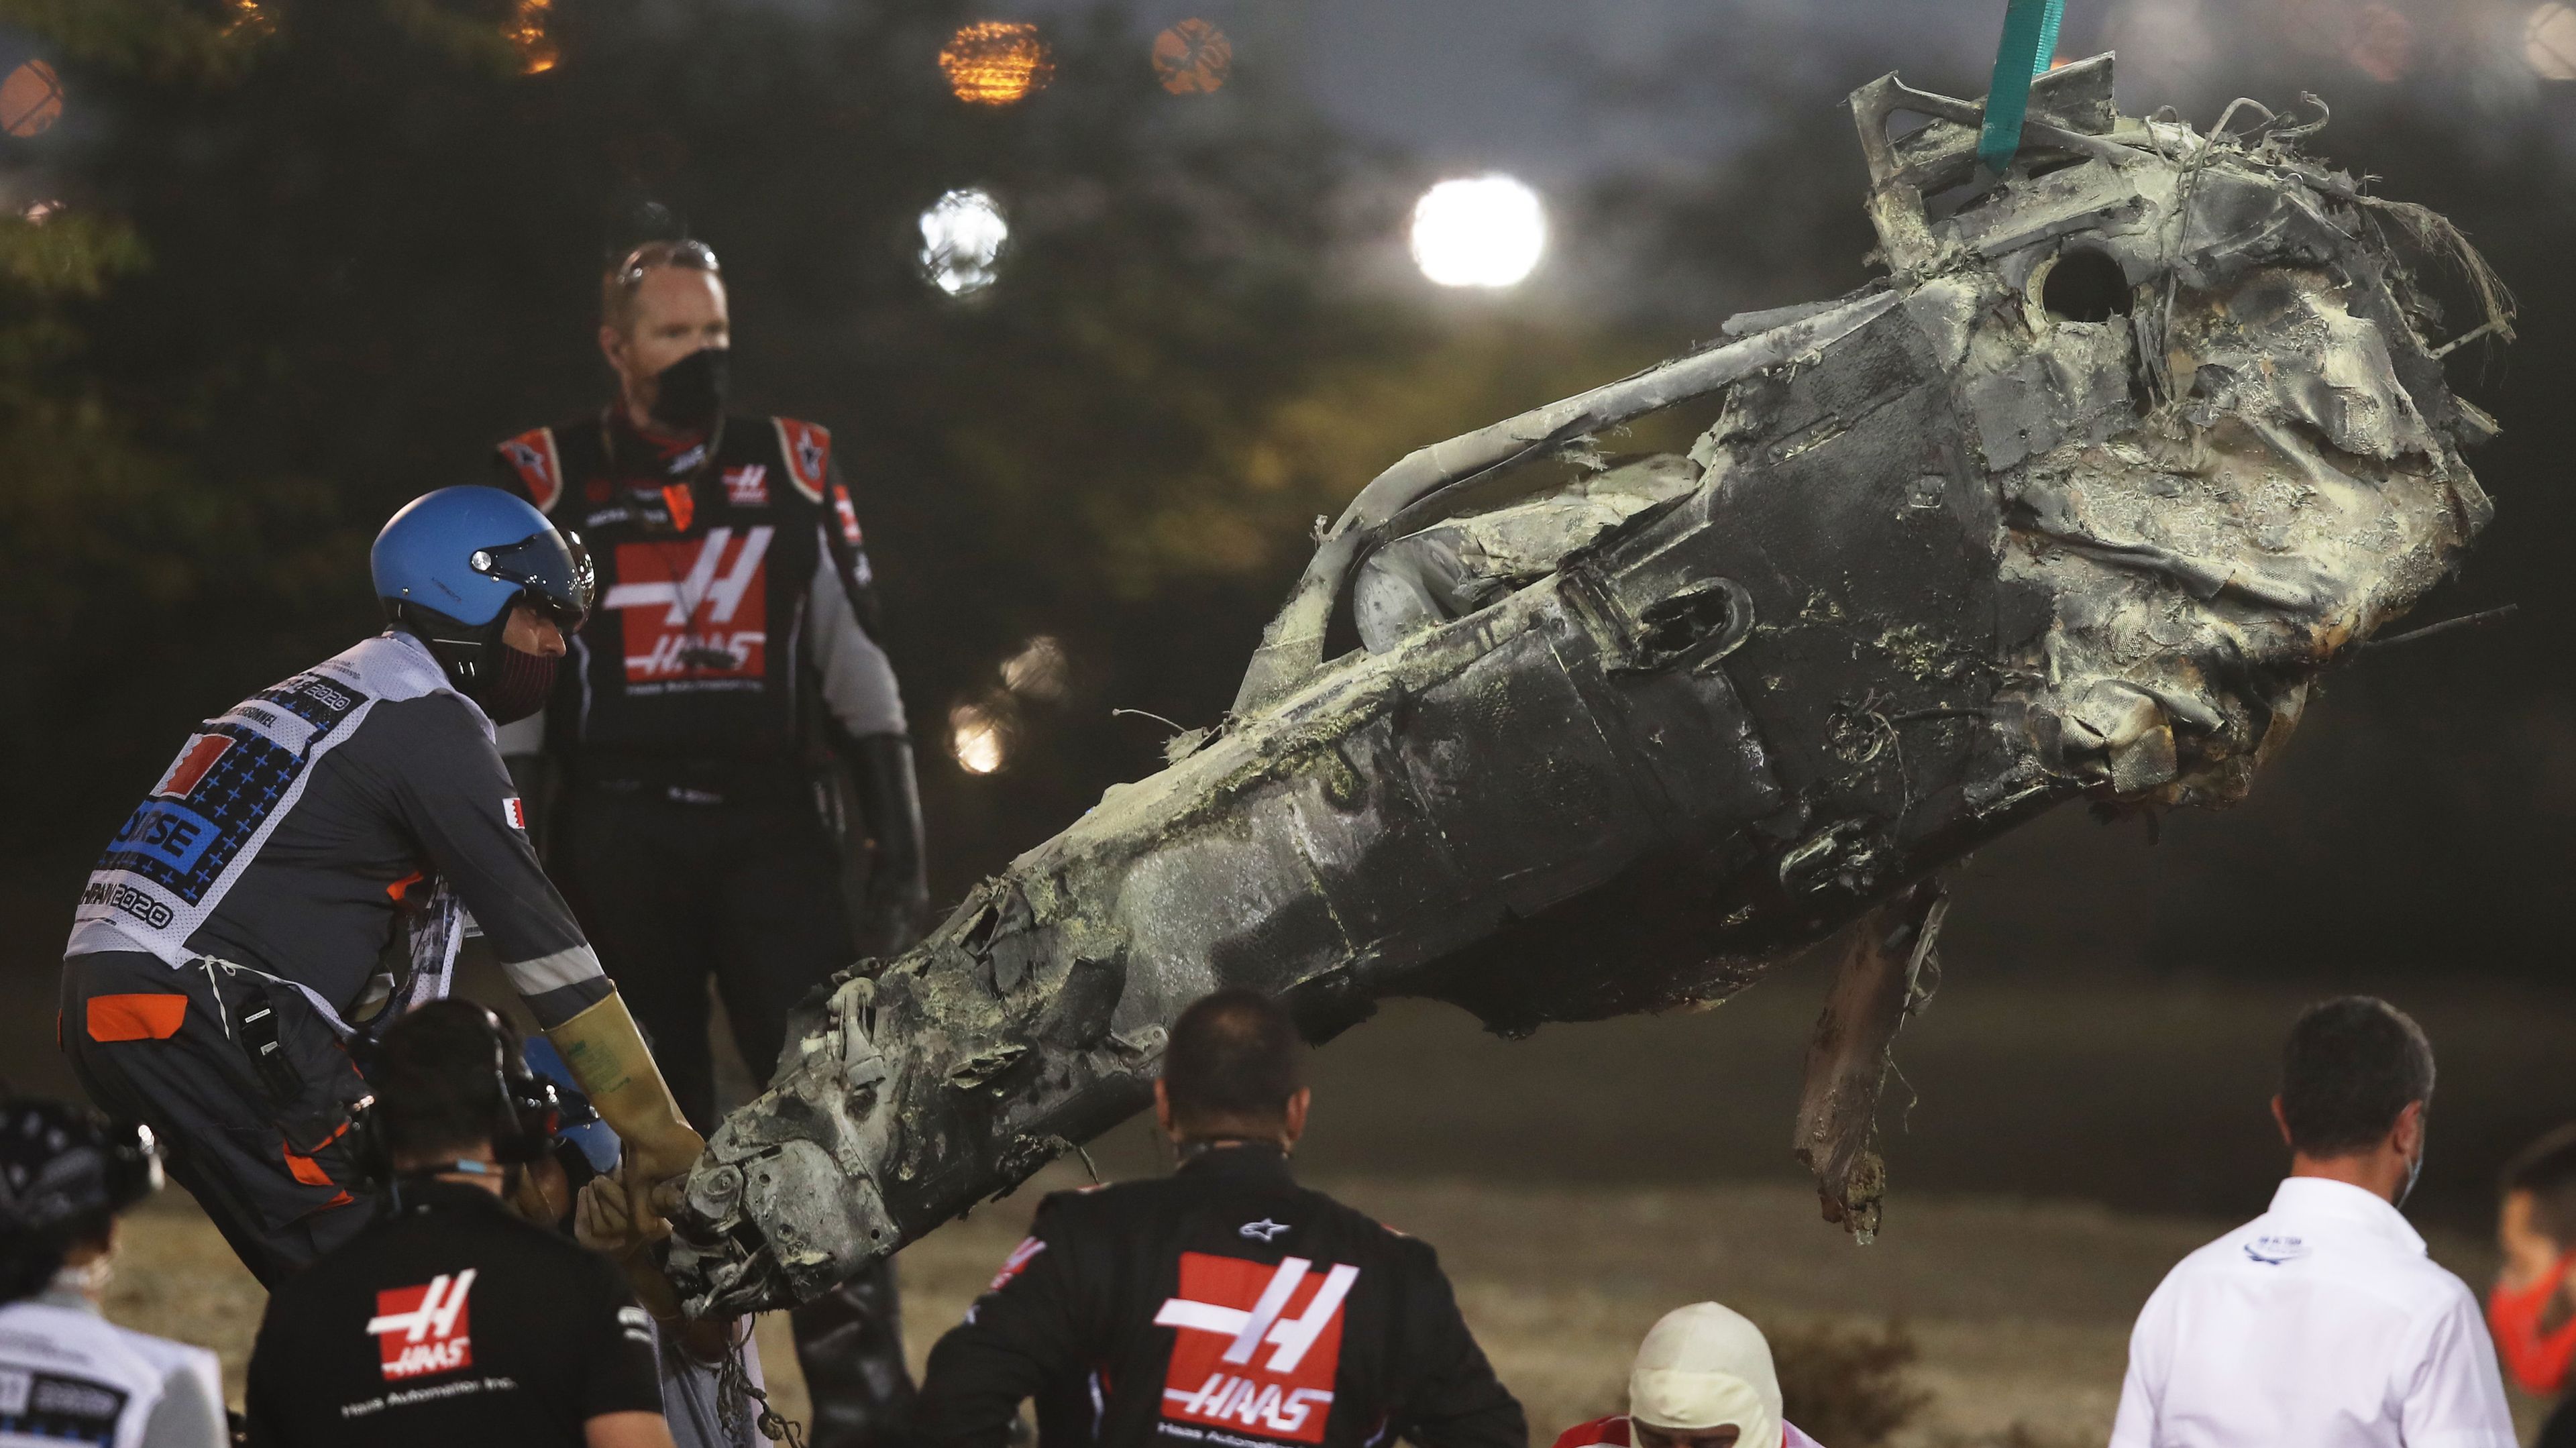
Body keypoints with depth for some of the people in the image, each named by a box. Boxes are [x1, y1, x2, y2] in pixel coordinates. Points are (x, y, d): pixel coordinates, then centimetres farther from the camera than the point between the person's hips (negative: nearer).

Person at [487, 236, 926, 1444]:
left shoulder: (792, 471, 8)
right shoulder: (551, 483, 3)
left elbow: (857, 671, 10)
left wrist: (898, 843, 3)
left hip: (774, 826, 0)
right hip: (619, 834, 0)